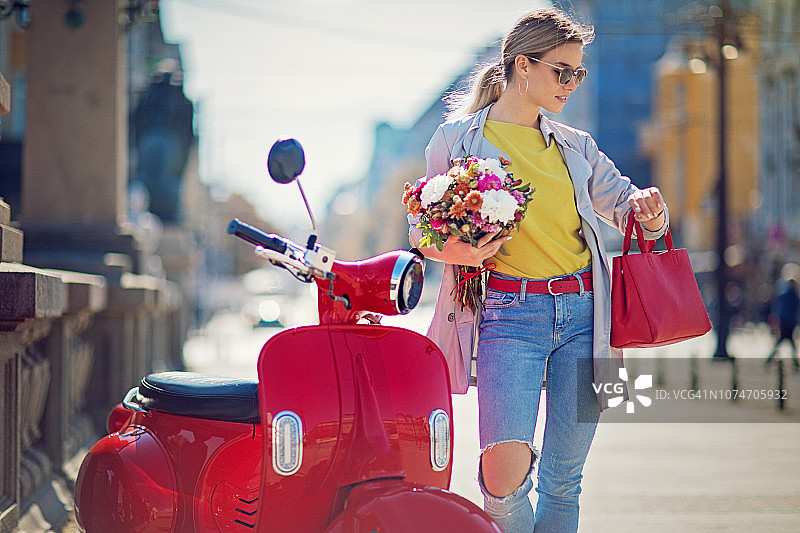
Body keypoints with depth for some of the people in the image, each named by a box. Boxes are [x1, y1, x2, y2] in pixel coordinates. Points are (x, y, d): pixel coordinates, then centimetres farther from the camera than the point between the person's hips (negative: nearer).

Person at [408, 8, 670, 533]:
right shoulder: (458, 138, 5)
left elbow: (626, 203, 19)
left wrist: (648, 207, -6)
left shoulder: (576, 146, 15)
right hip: (507, 313, -4)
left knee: (563, 480, 5)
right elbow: (421, 228, 9)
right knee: (504, 478, -19)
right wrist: (450, 250, -14)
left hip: (582, 313, 4)